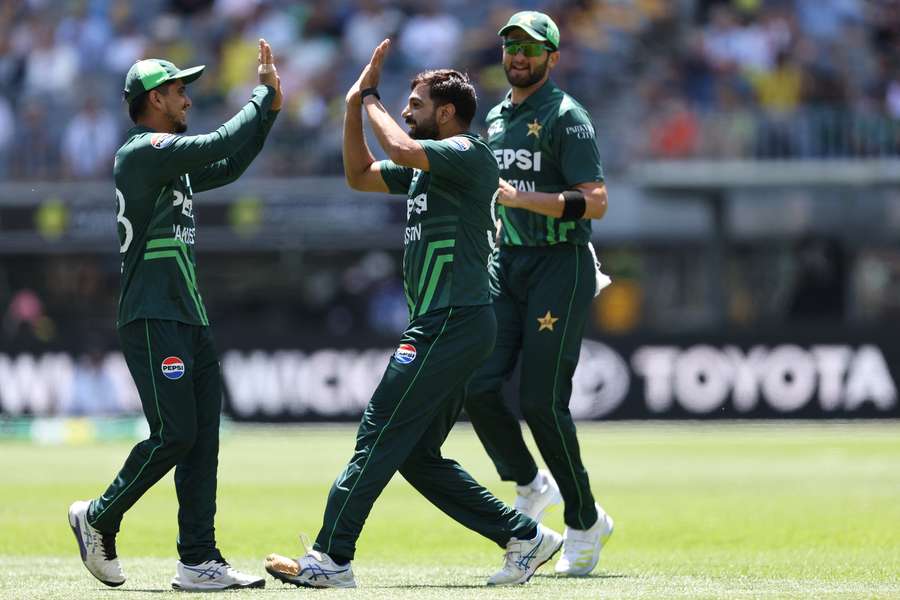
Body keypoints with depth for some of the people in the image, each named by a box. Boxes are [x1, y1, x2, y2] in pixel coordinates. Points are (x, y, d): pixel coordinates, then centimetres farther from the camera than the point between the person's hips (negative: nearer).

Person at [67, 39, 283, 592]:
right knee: (174, 434, -13)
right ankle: (99, 518, 6)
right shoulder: (141, 152, -10)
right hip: (153, 320, -10)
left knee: (203, 439, 3)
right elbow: (222, 144, -19)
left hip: (191, 322, 10)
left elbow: (229, 165, 26)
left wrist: (269, 104, 17)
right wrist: (265, 95, -8)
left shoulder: (174, 162, 19)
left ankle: (199, 561, 3)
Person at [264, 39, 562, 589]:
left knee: (380, 435, -11)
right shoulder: (426, 167, 20)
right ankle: (526, 537, 12)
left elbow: (401, 149, -26)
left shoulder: (468, 154, -10)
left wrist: (372, 100, -9)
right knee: (417, 456, 10)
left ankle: (332, 559, -11)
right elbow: (360, 176, 27)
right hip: (438, 327, 10)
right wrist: (355, 105, 16)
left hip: (454, 324, -10)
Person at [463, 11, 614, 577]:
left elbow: (595, 202, -18)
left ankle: (585, 521, 5)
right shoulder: (497, 118, 16)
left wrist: (522, 198, -26)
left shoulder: (566, 117, -9)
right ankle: (531, 487, 15)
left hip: (561, 265, -7)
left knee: (542, 400, -10)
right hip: (509, 264, 7)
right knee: (478, 386, -7)